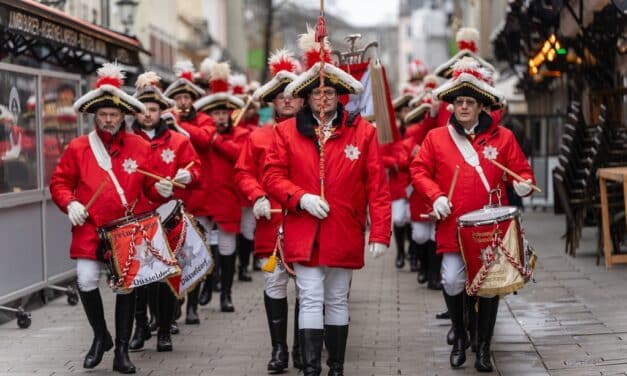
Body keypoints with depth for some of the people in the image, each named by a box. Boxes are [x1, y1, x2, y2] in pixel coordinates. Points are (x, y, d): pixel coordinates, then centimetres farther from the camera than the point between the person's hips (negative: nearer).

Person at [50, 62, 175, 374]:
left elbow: (150, 188, 8)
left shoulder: (141, 147, 3)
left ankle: (122, 350, 16)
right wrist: (70, 204, -12)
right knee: (87, 281, -12)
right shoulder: (78, 148, 0)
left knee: (127, 286, 4)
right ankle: (100, 336, 14)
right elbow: (59, 183, 5)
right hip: (89, 229, -1)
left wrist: (161, 189, -14)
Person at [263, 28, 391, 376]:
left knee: (338, 301, 12)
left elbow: (377, 186, -2)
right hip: (303, 232, -1)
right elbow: (272, 175, 1)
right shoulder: (287, 131, 2)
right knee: (310, 301, -5)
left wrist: (380, 232, -7)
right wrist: (301, 198, -16)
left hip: (344, 233, 1)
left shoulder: (362, 131, 0)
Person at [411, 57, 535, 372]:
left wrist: (523, 184, -15)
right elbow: (419, 170, 6)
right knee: (452, 281, -9)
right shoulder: (436, 138, 3)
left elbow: (521, 169, 7)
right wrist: (436, 196, -10)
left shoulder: (502, 137, 2)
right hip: (453, 225, 0)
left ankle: (484, 347, 20)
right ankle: (459, 336, 18)